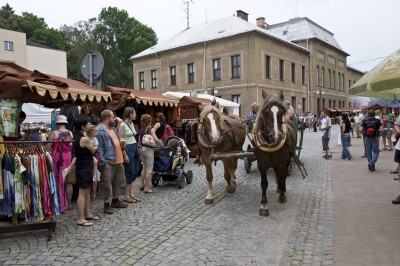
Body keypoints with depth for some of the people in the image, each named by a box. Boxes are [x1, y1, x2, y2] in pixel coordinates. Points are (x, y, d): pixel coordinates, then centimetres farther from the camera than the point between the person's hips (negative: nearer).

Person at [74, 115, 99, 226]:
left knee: (87, 191, 17)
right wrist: (97, 147, 14)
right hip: (84, 168, -10)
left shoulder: (76, 136, 8)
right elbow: (93, 150, -4)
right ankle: (80, 219, 1)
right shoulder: (84, 139, -21)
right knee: (82, 193, -5)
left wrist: (92, 146, 5)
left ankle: (87, 214, 27)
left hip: (83, 167, 10)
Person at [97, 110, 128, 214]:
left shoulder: (112, 128, 16)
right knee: (106, 184, 0)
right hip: (108, 162, -10)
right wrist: (102, 162, -23)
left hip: (118, 161, 10)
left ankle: (115, 200, 33)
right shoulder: (100, 130, -15)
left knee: (118, 182, 19)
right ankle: (107, 204, 11)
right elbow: (99, 148, -19)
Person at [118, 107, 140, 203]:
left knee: (135, 171, 10)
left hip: (135, 148, 9)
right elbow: (121, 141, -15)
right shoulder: (122, 125, -12)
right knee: (130, 172, -4)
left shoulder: (132, 124, 13)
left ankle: (131, 194, 20)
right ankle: (126, 196, 7)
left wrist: (136, 148, 13)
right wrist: (124, 155, -19)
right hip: (128, 149, -8)